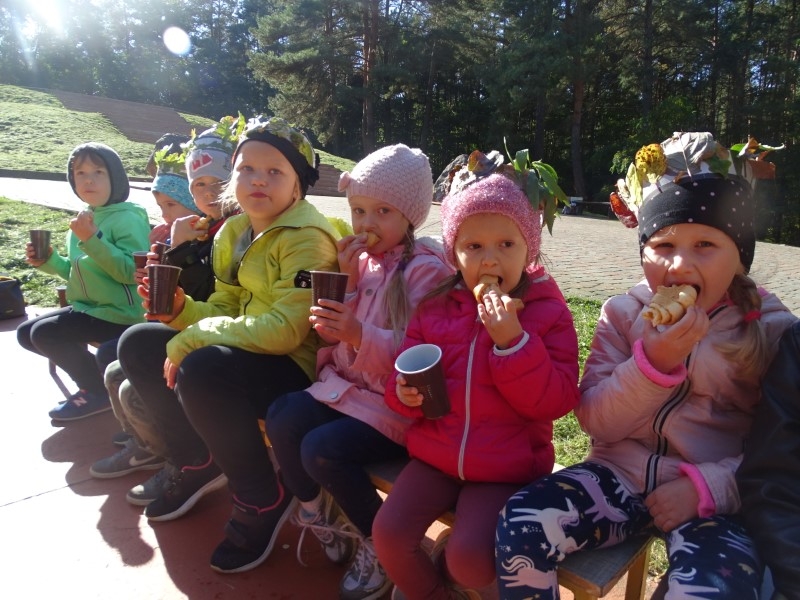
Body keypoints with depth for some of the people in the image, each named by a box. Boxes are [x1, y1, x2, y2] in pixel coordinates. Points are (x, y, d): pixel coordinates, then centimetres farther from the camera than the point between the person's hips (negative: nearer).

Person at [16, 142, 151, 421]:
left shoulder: (127, 219, -16)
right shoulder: (85, 219, 10)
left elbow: (131, 272, -26)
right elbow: (80, 272, 20)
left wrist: (92, 239, -28)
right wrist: (49, 261, 3)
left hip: (119, 314, -9)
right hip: (88, 307, 9)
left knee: (45, 334, -19)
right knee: (25, 332, 9)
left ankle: (98, 390, 1)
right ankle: (94, 369, 15)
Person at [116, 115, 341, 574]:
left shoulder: (307, 237, -18)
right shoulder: (233, 232, 8)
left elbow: (286, 329, -27)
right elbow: (225, 309, 12)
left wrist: (193, 338, -22)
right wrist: (181, 310, -9)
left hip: (300, 369, -8)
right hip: (247, 354, 9)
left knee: (201, 371, -33)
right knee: (139, 344, 4)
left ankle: (263, 500, -9)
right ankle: (197, 462, 18)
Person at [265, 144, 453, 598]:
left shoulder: (426, 268, -13)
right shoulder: (362, 258, 7)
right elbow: (337, 337, 6)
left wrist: (361, 336, -37)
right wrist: (348, 282, -9)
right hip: (351, 385, 7)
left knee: (323, 449, -24)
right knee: (282, 418, -13)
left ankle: (382, 544, 4)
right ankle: (322, 520, 12)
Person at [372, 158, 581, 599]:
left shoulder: (548, 313, -7)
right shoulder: (435, 308, 1)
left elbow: (555, 402, -15)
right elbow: (407, 374, 9)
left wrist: (511, 340, -27)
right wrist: (405, 394, -15)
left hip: (505, 467, -3)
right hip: (435, 454, 4)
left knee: (471, 560, -19)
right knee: (388, 532, -10)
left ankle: (444, 562, 19)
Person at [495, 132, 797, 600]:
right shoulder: (623, 314, 1)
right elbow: (596, 422, -5)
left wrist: (708, 486, -18)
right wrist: (653, 362, -19)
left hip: (713, 497, -1)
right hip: (621, 475, 2)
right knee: (520, 525, -22)